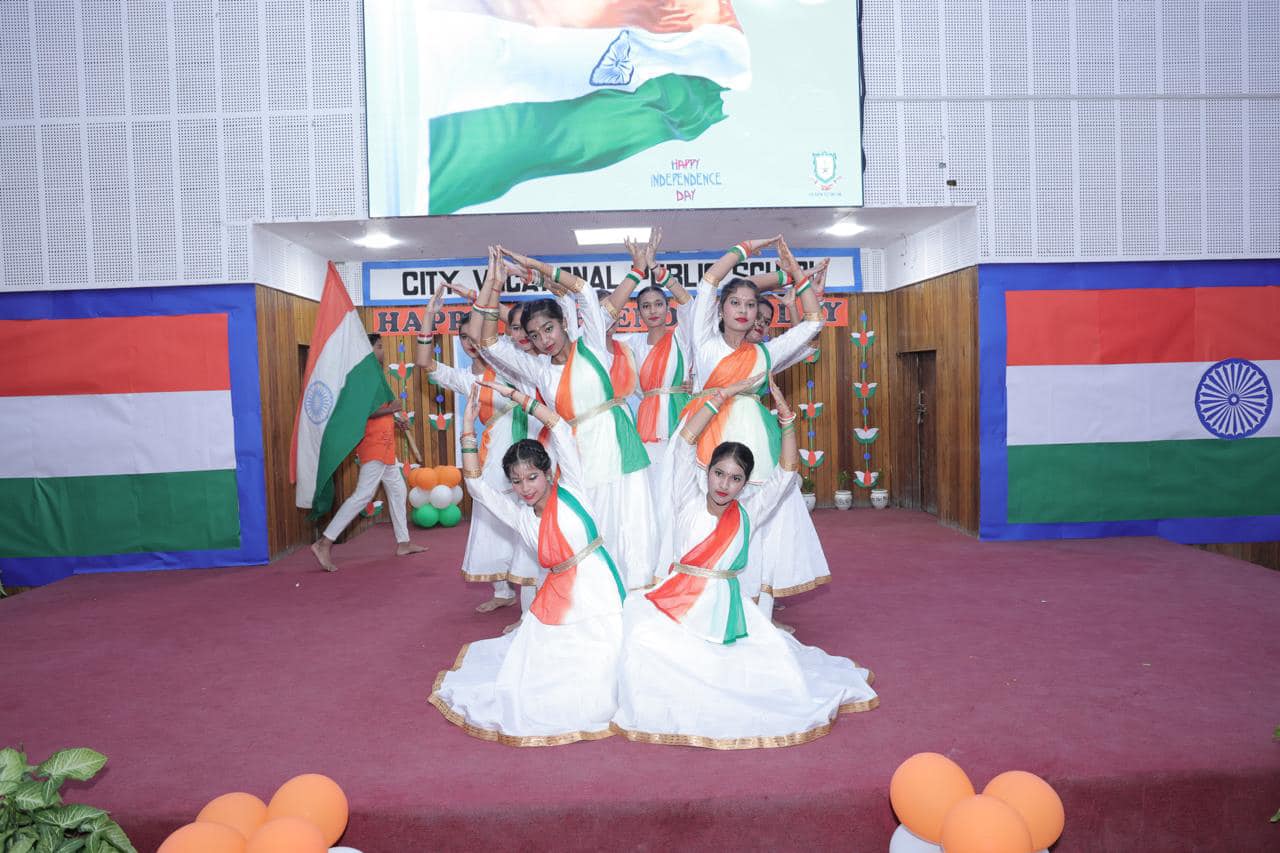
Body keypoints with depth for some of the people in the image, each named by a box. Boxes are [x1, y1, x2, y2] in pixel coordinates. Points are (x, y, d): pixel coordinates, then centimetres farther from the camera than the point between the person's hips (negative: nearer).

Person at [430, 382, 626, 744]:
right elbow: (476, 485, 2)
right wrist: (468, 426, -2)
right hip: (557, 599, 4)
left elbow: (560, 428, -10)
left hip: (598, 595, -3)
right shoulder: (520, 516, 8)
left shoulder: (570, 491, -3)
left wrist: (513, 394, -7)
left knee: (591, 681, -3)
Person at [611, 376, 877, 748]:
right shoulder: (690, 502, 2)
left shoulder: (747, 512, 8)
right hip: (681, 605, -1)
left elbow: (786, 470, 7)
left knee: (776, 662, -13)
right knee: (645, 641, -29)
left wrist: (785, 417, 0)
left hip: (728, 608, 2)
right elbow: (686, 439, -6)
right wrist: (725, 393, -5)